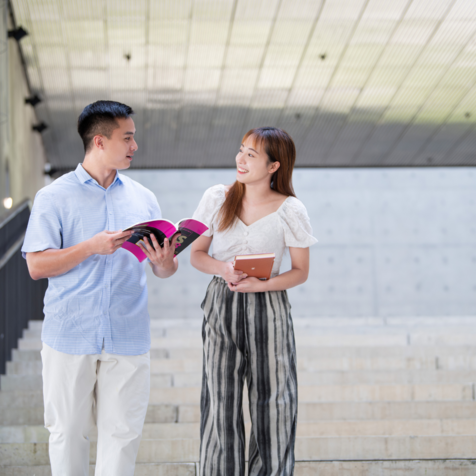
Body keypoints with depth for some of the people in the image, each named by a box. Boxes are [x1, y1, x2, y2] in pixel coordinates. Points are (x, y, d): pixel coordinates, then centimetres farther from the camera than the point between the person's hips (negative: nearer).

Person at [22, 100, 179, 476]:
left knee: (123, 431, 4)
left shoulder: (143, 199, 11)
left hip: (127, 339, 3)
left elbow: (163, 269, 11)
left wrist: (165, 262, -13)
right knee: (67, 431, 5)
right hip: (70, 336, -2)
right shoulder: (54, 197, 0)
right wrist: (92, 247, -17)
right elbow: (37, 266, -6)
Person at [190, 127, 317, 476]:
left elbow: (301, 271, -2)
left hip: (268, 307, -2)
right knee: (220, 401, 3)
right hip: (221, 305, 2)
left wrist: (261, 284, -18)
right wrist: (221, 268, -15)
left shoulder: (290, 211, -7)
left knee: (271, 401, 3)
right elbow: (196, 254, 6)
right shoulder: (217, 199, 0)